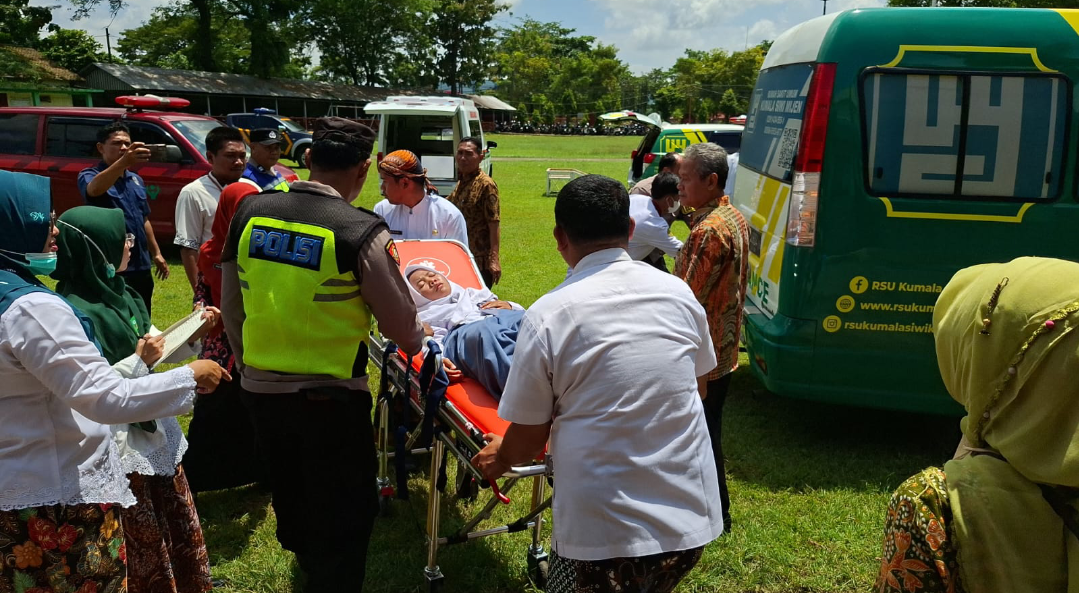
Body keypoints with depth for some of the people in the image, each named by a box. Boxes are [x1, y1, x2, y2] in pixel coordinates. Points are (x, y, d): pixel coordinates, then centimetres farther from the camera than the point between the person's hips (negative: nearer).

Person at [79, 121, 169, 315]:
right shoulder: (89, 175, -8)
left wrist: (156, 253, 20)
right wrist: (123, 161, -50)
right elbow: (94, 189, -34)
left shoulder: (136, 179, 14)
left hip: (141, 265, 7)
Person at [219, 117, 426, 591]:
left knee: (291, 504, 28)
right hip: (331, 400, -6)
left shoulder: (250, 212, -4)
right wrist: (417, 339, 13)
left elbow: (231, 307, 7)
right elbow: (403, 332, -11)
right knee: (343, 518, 13)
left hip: (261, 392, 6)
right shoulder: (361, 231, -19)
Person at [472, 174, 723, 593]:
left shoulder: (548, 315, -12)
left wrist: (500, 457, 19)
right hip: (692, 520, 5)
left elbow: (527, 441, -4)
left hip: (607, 531, -4)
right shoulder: (678, 292, 0)